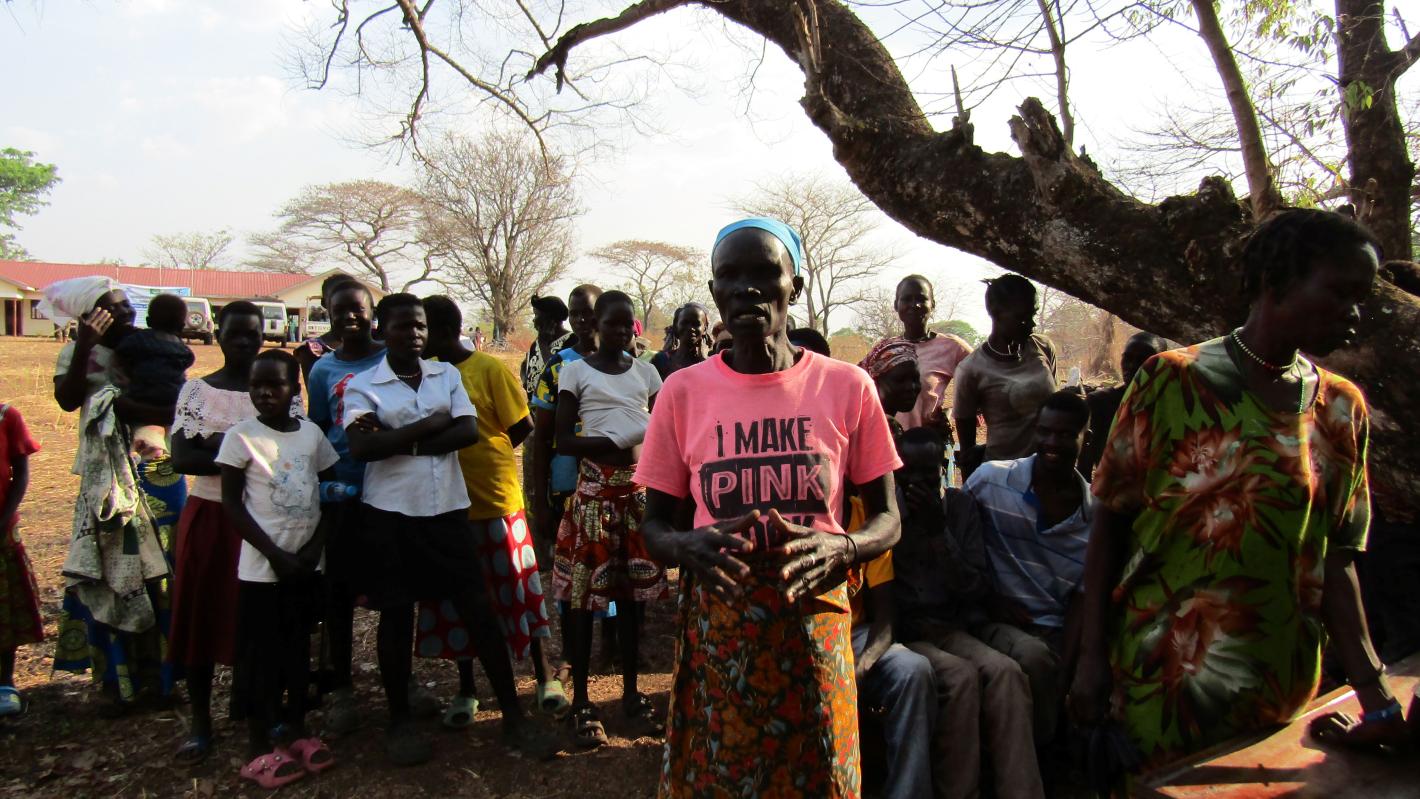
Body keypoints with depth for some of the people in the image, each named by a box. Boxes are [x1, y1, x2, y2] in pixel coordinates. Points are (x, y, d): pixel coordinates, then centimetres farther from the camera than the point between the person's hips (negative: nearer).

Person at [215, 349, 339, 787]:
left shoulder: (312, 433, 3)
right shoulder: (241, 436, -7)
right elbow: (232, 504, -7)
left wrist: (315, 545, -6)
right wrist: (276, 554, -13)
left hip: (307, 565, 4)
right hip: (262, 568, -4)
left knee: (299, 651, 15)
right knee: (262, 656, 3)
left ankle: (296, 730, 28)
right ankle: (260, 744, 15)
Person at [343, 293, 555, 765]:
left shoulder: (447, 375, 7)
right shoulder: (362, 386, 0)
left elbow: (469, 431, -6)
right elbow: (361, 447, -16)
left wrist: (400, 440, -14)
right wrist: (430, 425, -11)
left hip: (447, 509, 2)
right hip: (391, 514, -1)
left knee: (478, 608, 2)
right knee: (396, 615, 9)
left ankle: (512, 716, 12)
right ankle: (399, 721, 26)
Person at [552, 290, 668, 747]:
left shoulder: (646, 371, 12)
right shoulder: (577, 371, 1)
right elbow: (563, 440, -4)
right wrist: (605, 445, -20)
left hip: (640, 488, 4)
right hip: (596, 487, -3)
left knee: (634, 590, 8)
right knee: (584, 591, -2)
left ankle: (631, 692, 20)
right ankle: (581, 699, 10)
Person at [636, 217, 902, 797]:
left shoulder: (847, 386, -2)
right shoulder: (683, 391, 0)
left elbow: (887, 519, 5)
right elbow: (654, 526, 6)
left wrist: (842, 549, -17)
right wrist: (686, 546, -18)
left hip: (814, 624, 0)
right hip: (715, 629, 1)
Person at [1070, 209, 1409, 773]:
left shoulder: (1342, 409, 6)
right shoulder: (1173, 380, -7)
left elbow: (1335, 561, 4)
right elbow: (1110, 521, -5)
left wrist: (1378, 700, -6)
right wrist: (1092, 657, -8)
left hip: (1285, 685, 4)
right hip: (1166, 673, -4)